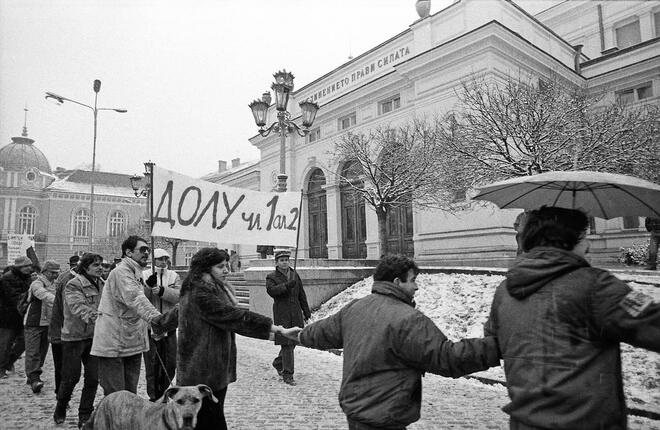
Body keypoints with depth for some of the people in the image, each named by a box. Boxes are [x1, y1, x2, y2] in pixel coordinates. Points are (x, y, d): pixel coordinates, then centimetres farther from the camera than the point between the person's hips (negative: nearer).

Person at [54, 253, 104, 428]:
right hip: (74, 336, -5)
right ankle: (60, 411, 34)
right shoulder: (73, 285, -14)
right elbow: (78, 307, -28)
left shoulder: (101, 284, 7)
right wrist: (95, 317, -42)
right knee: (71, 377, 7)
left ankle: (85, 417, 19)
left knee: (93, 378, 5)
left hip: (94, 336, 5)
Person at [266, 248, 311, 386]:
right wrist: (286, 285, -31)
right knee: (286, 344, -6)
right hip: (282, 314, -5)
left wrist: (306, 312, 14)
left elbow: (301, 294, 15)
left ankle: (278, 363, 37)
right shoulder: (271, 277, -1)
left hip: (296, 313, 5)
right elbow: (271, 290, -20)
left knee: (293, 341, 12)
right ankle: (287, 375, 3)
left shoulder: (295, 275, 12)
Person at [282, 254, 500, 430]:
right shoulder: (409, 320, -22)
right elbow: (446, 357, -22)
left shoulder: (353, 308, 2)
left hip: (352, 409, 8)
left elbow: (325, 332, 17)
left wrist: (302, 335, 38)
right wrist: (497, 346, -18)